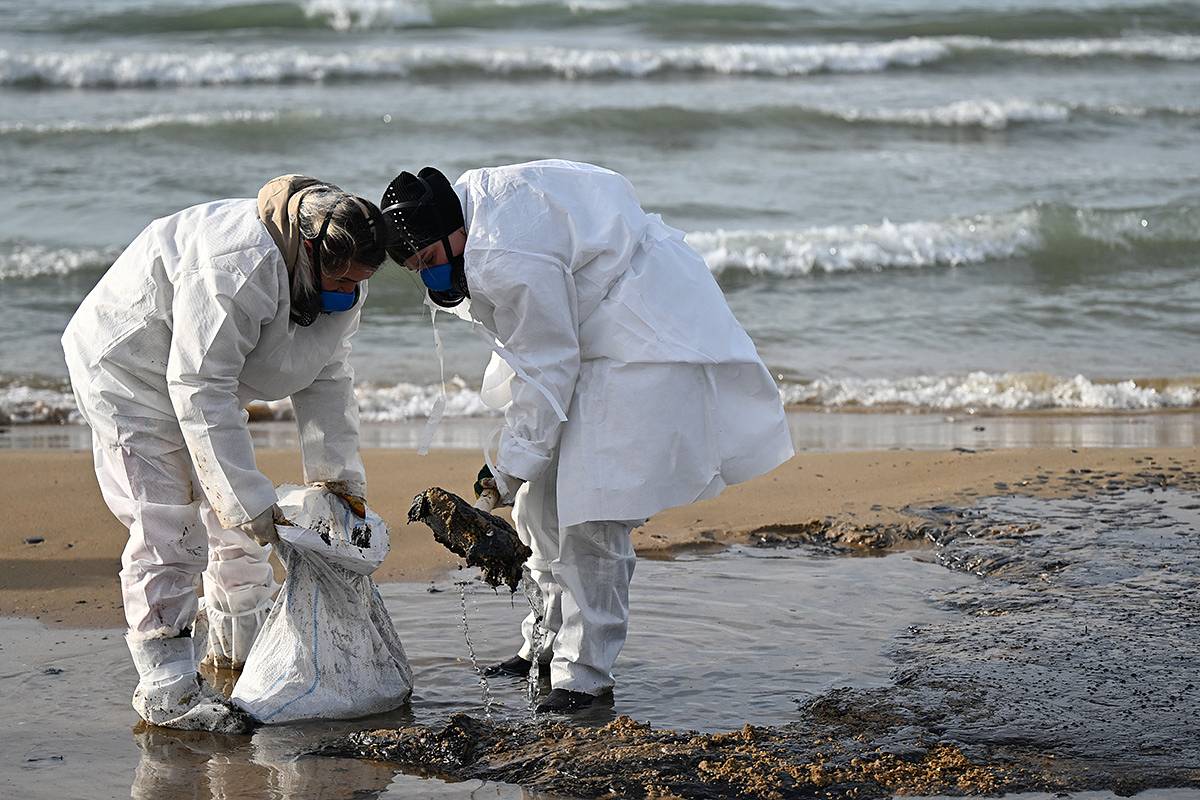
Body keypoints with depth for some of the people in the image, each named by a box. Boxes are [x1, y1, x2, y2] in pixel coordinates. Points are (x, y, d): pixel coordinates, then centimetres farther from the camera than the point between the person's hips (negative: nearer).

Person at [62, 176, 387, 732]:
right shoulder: (236, 268, -39)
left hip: (202, 374, 9)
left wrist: (338, 474, -5)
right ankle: (166, 689, -11)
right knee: (169, 526, -14)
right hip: (128, 368, -9)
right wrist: (249, 500, -36)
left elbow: (326, 381, 2)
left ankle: (238, 643, 34)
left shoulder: (339, 283, -10)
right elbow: (201, 390, -37)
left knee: (239, 514, 15)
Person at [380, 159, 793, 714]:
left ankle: (586, 673, -11)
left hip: (644, 336, -11)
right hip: (588, 331, 11)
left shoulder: (508, 259, -30)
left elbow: (546, 369, -23)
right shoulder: (474, 198, 0)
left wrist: (511, 468, -15)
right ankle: (552, 641, 22)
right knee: (542, 496, 11)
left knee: (589, 511, -16)